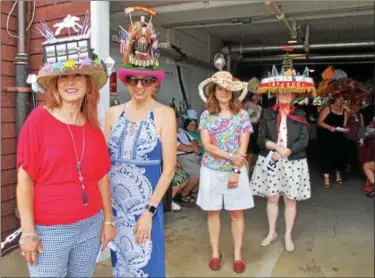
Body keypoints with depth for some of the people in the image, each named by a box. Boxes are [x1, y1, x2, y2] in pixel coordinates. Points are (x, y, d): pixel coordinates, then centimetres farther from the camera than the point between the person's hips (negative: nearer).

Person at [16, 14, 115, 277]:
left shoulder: (93, 127, 2)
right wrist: (28, 231, -11)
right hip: (49, 230, -4)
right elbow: (25, 179, -10)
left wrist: (108, 220, 8)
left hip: (90, 226, 4)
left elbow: (102, 177, 6)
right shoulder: (39, 119, -10)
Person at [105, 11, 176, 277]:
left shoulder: (164, 114, -9)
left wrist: (149, 211, -13)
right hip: (114, 202, 4)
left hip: (146, 204, -3)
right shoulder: (114, 113, 2)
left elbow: (169, 167, -11)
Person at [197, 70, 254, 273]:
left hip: (236, 171, 0)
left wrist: (236, 171, -12)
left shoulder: (242, 115, 0)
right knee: (213, 212, 9)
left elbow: (243, 147, -4)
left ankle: (237, 254, 21)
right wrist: (231, 156, -17)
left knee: (236, 213, 7)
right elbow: (207, 145, -8)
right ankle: (215, 252, 24)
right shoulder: (206, 115, 1)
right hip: (211, 171, 1)